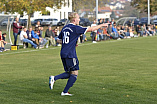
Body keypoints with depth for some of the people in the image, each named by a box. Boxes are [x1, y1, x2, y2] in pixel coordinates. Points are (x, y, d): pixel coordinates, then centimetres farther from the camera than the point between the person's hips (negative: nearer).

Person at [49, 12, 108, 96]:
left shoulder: (64, 28, 13)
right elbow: (91, 29, -8)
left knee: (69, 73, 15)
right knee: (74, 73, 3)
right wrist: (102, 25, 4)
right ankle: (65, 92, 3)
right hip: (70, 54, -8)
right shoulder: (75, 28, -9)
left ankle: (54, 78, -4)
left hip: (63, 54, 8)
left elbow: (58, 40, 21)